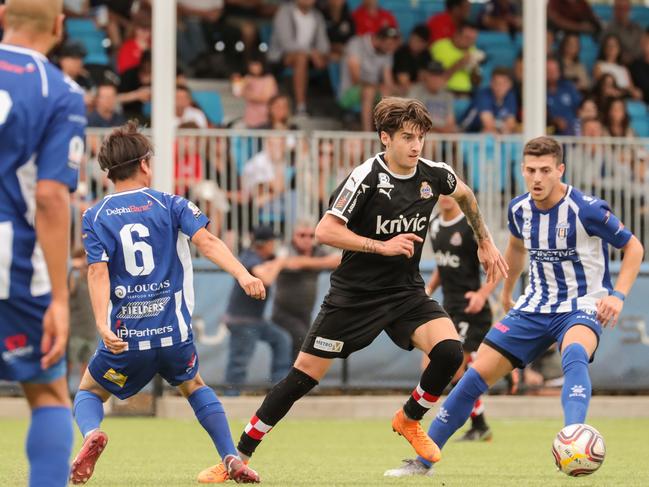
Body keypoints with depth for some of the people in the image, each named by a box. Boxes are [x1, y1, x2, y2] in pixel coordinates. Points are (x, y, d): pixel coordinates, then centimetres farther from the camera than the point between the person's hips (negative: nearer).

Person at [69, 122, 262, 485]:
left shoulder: (96, 217, 3)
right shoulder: (171, 205, 3)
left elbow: (98, 273, -9)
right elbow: (207, 242, -13)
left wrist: (103, 326, -18)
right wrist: (243, 275, -23)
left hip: (125, 335, -1)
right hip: (173, 330, 1)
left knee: (89, 392, 21)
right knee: (194, 386, 28)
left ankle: (92, 434, -14)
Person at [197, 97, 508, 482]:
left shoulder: (434, 175, -3)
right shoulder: (367, 178, -19)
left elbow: (465, 193, 21)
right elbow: (325, 231, -22)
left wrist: (485, 242, 24)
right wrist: (383, 247, -26)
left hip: (406, 291, 4)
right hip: (355, 294, -4)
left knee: (450, 350, -20)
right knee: (304, 376, -4)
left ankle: (410, 420, 9)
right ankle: (239, 457, 6)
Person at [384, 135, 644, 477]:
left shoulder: (587, 209, -19)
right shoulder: (519, 209, -2)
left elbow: (633, 247, -8)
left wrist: (617, 295, -20)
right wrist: (506, 291, 32)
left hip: (581, 307, -5)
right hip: (535, 306, 5)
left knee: (574, 354, -40)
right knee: (476, 374, -1)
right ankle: (422, 462, 9)